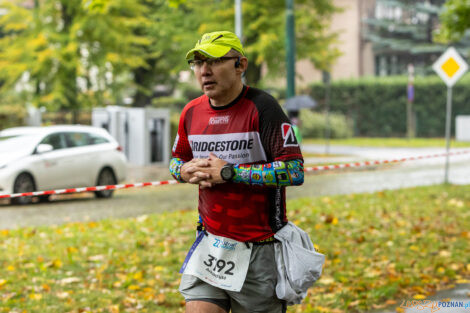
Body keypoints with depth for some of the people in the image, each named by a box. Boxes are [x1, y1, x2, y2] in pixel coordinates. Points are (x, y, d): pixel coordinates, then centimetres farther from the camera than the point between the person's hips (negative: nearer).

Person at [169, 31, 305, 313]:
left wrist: (229, 173, -20)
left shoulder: (261, 107, -13)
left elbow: (295, 171, -20)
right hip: (211, 244, 5)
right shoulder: (191, 112, 6)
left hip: (260, 249, -5)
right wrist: (186, 171, -2)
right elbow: (176, 161, 24)